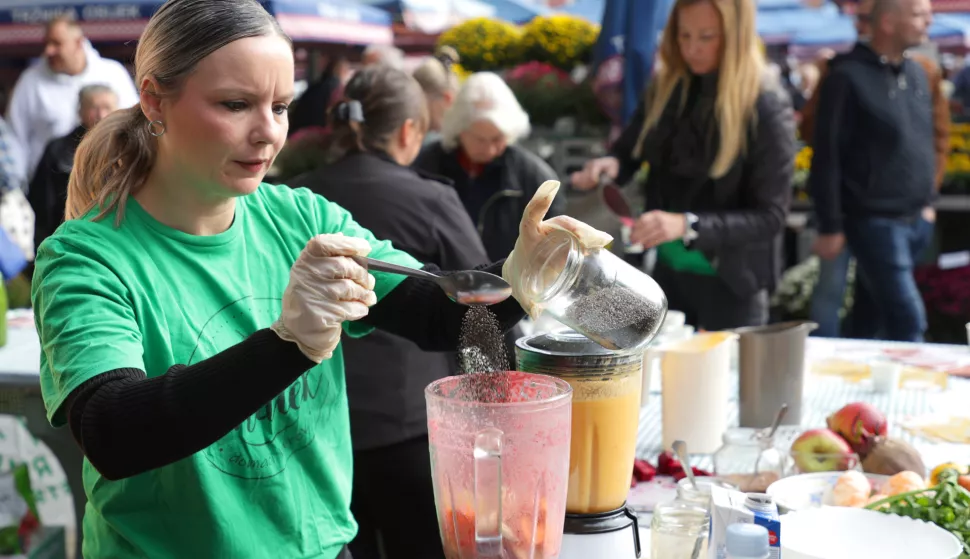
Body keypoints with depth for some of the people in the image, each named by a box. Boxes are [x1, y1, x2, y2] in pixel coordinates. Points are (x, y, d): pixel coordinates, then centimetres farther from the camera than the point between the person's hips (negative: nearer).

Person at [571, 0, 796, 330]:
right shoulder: (669, 86, 0)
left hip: (731, 282, -5)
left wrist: (688, 225, -30)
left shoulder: (767, 107, -16)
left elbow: (770, 216, -18)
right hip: (668, 271, 5)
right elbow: (631, 150, 10)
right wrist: (610, 165, -14)